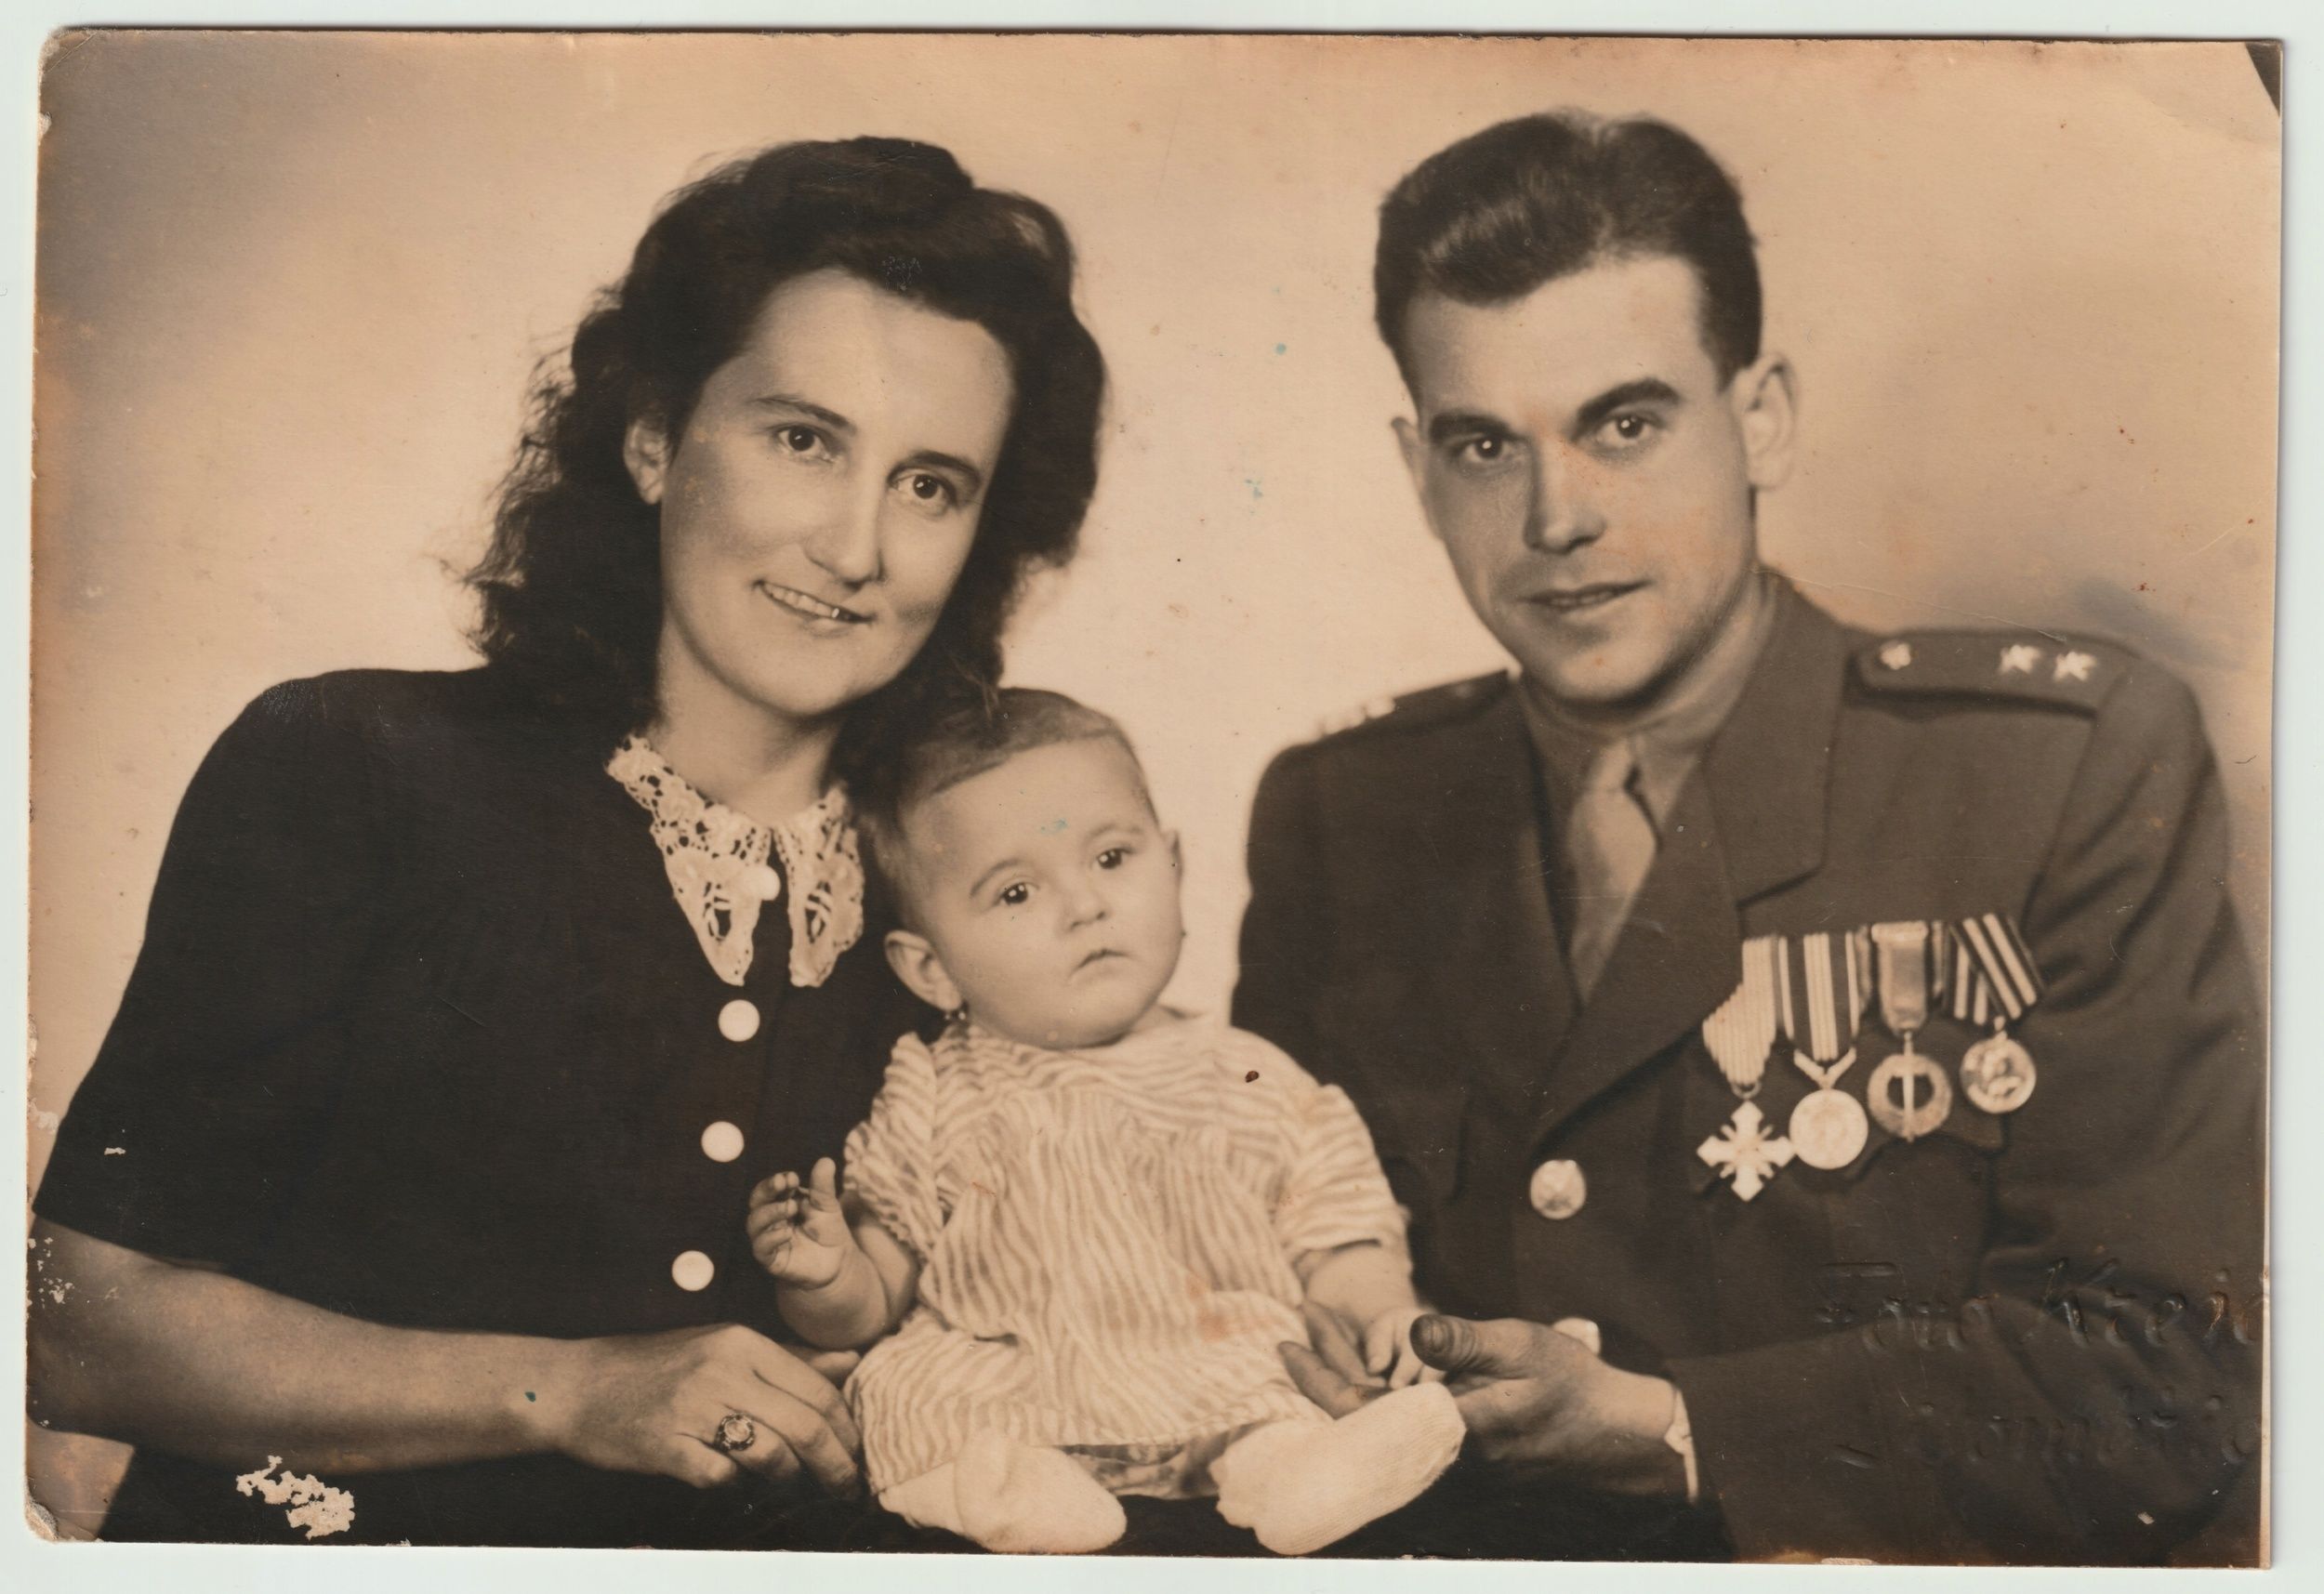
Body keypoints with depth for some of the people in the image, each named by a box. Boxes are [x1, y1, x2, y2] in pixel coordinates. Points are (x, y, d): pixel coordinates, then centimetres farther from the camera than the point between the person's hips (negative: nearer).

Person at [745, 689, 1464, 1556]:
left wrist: (1384, 1312, -10)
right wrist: (823, 1277, -13)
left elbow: (1337, 1242, 11)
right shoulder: (936, 1106, 8)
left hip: (1231, 1392, 0)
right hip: (1007, 1399, 0)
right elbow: (874, 1304, 9)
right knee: (909, 1377, -26)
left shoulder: (1255, 1085, 10)